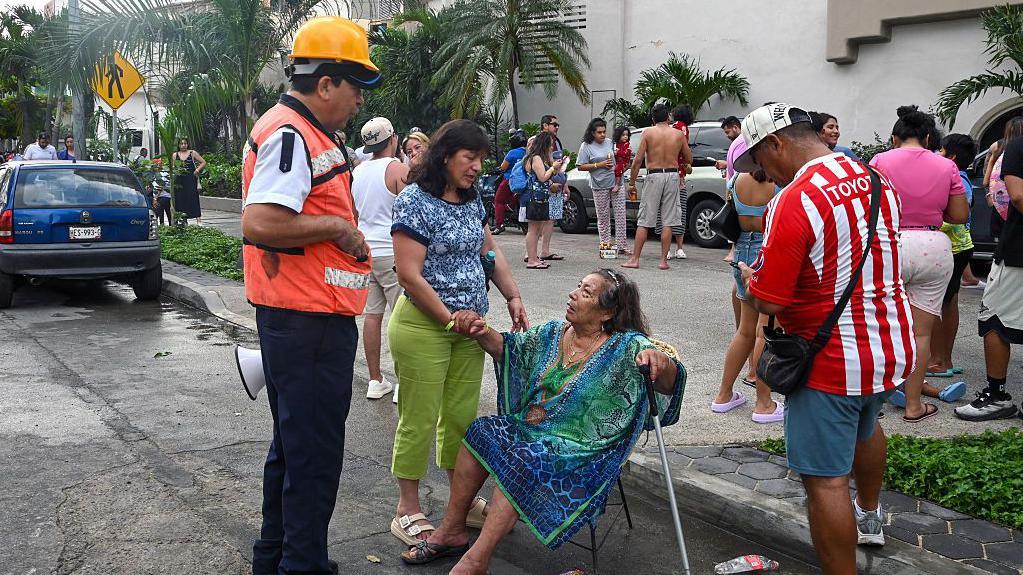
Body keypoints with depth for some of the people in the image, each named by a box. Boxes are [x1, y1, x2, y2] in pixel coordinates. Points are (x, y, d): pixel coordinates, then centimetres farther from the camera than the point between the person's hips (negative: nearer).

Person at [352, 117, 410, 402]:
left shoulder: (356, 171, 10)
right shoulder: (399, 170, -11)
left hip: (365, 250, 7)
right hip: (392, 253, -7)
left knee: (372, 314, 10)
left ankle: (376, 380, 16)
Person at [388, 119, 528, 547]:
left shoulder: (472, 201, 10)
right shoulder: (414, 202, -14)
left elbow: (490, 253, 19)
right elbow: (409, 275, -18)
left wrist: (513, 296, 6)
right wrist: (449, 317, -16)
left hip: (468, 325, 7)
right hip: (423, 325, -7)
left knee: (461, 416, 13)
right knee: (418, 420, 0)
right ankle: (407, 512, 13)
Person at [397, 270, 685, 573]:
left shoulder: (626, 347, -12)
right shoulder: (554, 333, 7)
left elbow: (668, 382, -23)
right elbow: (508, 347, 14)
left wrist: (660, 361, -46)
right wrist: (482, 332, -7)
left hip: (582, 449, -7)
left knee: (525, 460, -30)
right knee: (481, 432, -13)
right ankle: (451, 531, -3)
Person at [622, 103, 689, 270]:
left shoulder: (648, 133, -1)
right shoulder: (679, 134, 4)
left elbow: (638, 160, -6)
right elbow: (689, 159, 11)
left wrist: (631, 183, 0)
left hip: (654, 176, -2)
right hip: (672, 176, 2)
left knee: (644, 221, 3)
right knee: (668, 222, 6)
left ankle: (635, 259, 4)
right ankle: (663, 260, 5)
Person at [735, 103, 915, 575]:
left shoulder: (793, 201, -23)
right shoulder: (876, 181, 3)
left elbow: (767, 302, -23)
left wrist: (749, 278, -1)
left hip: (833, 362, -9)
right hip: (894, 347, 9)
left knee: (825, 479, 0)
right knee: (865, 426, 34)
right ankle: (869, 519, 57)